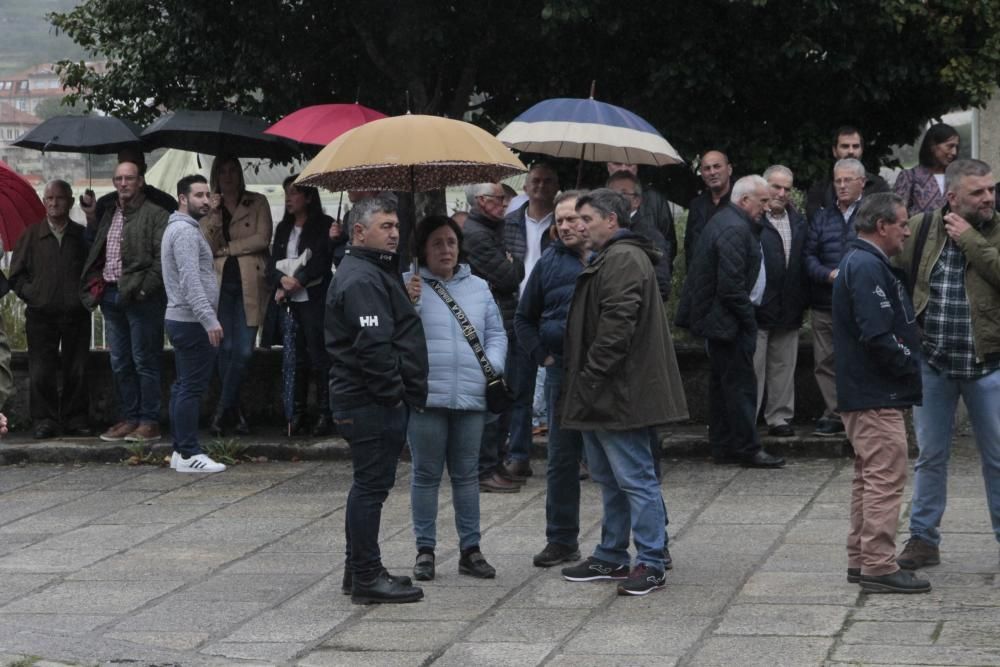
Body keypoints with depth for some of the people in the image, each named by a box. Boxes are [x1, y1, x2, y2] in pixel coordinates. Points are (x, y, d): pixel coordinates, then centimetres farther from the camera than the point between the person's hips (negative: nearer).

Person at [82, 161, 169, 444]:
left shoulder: (155, 214, -5)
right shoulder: (109, 215, 18)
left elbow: (163, 258, -12)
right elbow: (96, 254, 22)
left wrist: (145, 287, -17)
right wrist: (95, 283, 9)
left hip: (140, 298, -7)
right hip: (110, 295, 7)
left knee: (145, 362, -4)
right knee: (120, 364, 10)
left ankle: (149, 422, 0)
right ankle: (129, 418, 17)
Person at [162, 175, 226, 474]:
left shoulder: (180, 228, 19)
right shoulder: (185, 231, -14)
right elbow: (190, 280, -24)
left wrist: (206, 317, 23)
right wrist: (209, 319, -28)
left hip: (181, 319, 11)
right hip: (192, 321, -11)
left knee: (183, 387, 11)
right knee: (192, 387, -10)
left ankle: (181, 450, 15)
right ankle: (189, 453, -10)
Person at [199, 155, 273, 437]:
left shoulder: (257, 203, 8)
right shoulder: (209, 207, 14)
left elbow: (262, 239, -4)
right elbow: (207, 247, 1)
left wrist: (226, 248, -2)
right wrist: (215, 215, -9)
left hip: (249, 283, -2)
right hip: (221, 284, 2)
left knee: (244, 350, -10)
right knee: (226, 348, 0)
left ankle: (222, 411, -2)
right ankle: (234, 412, 9)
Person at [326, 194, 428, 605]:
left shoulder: (376, 272, 20)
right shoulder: (361, 279, -16)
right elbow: (373, 345, -24)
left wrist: (404, 392, 18)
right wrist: (393, 391, -18)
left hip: (376, 401, 11)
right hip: (371, 402, -11)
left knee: (369, 483, 17)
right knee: (372, 484, -7)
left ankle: (359, 570, 26)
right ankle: (367, 577, -2)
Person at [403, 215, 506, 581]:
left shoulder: (478, 288, 12)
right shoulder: (408, 285, -1)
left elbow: (496, 334, 15)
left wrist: (493, 366, -2)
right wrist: (408, 303, -20)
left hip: (470, 398, 4)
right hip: (426, 397, -3)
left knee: (467, 474, 9)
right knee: (426, 475, 3)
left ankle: (470, 549, 15)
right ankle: (425, 550, 10)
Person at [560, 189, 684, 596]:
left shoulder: (623, 259, -15)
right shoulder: (608, 258, 20)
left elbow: (617, 325, -24)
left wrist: (591, 376, -20)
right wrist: (582, 380, 20)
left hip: (621, 394, -11)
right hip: (603, 395, 11)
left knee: (635, 478, -7)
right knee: (609, 479, 17)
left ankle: (651, 564, -3)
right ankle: (611, 557, 25)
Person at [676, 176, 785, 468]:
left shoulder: (722, 221, 14)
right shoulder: (734, 229, -20)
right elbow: (731, 285, -24)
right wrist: (749, 319, -15)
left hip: (714, 319, 11)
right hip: (729, 321, -11)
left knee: (721, 383, 14)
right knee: (741, 383, -6)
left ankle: (723, 446, 21)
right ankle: (748, 448, -2)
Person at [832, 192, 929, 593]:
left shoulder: (860, 262, 17)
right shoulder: (868, 267, -18)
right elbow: (878, 336, -25)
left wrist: (911, 362, 11)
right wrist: (913, 365, -13)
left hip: (863, 392, 11)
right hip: (877, 395, -11)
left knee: (870, 477, 16)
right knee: (886, 478, -8)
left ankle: (861, 560, 22)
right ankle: (878, 565, -6)